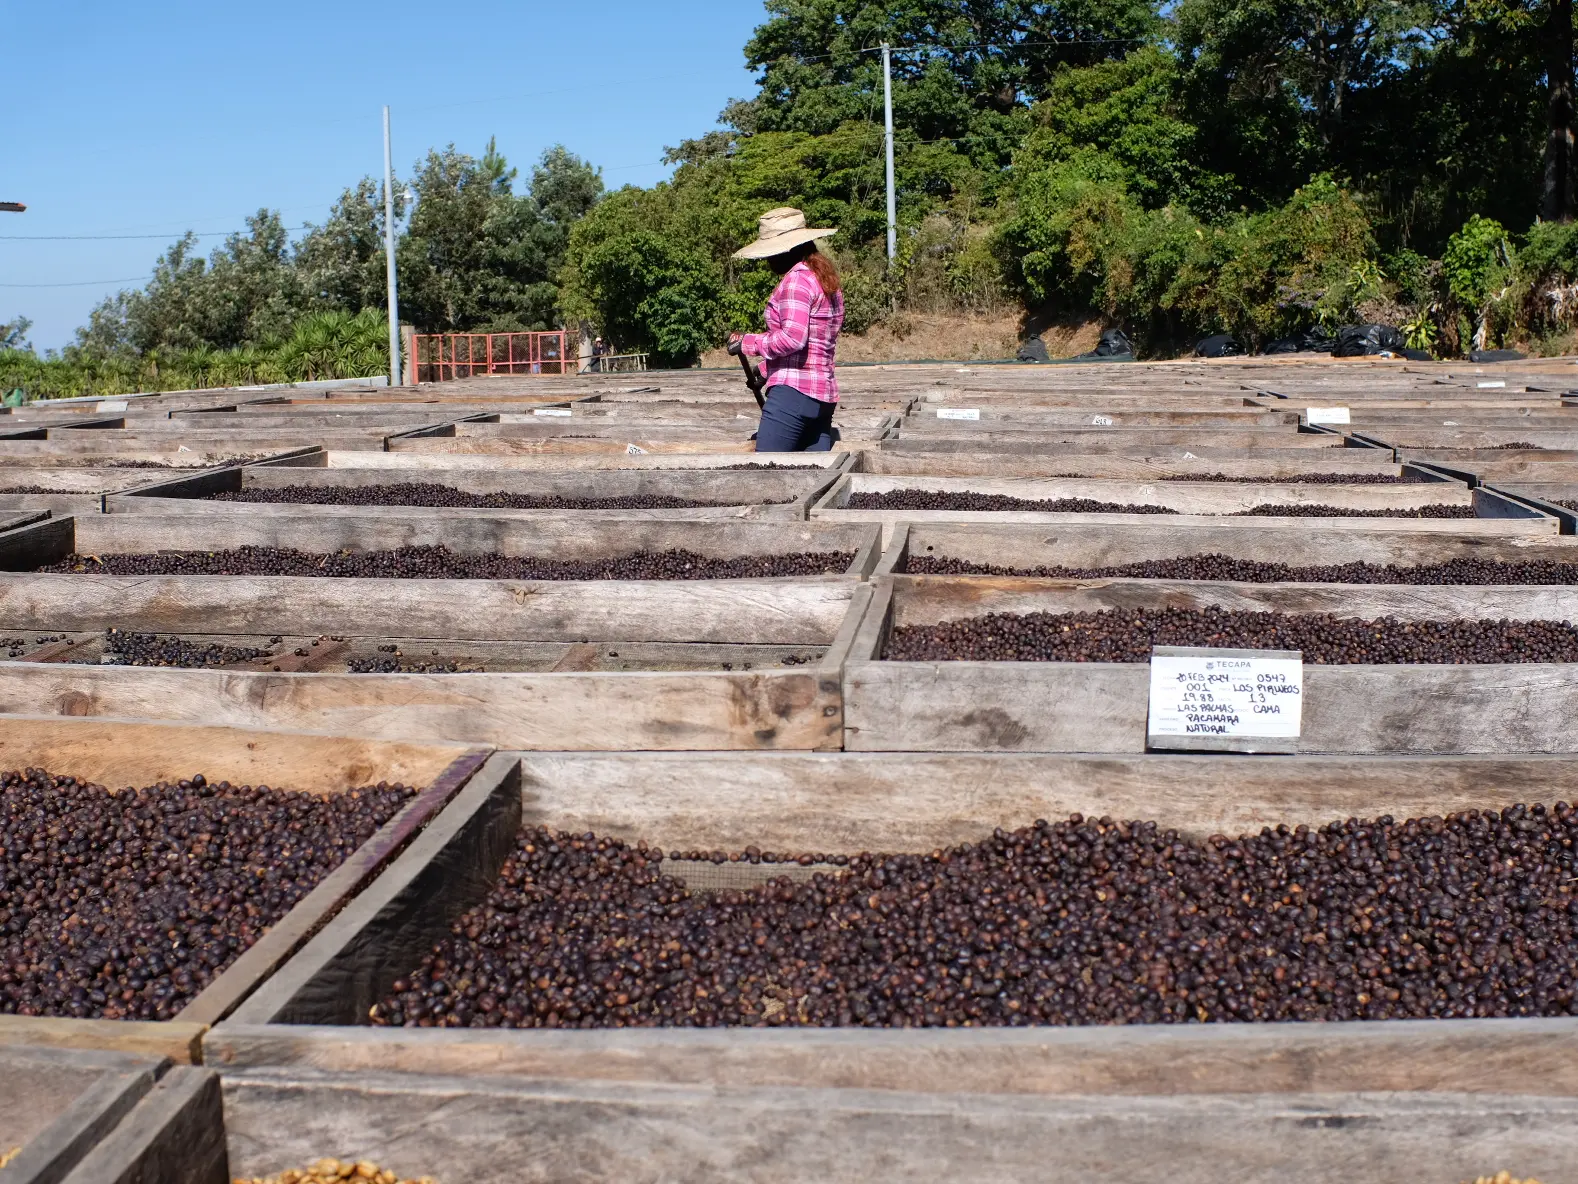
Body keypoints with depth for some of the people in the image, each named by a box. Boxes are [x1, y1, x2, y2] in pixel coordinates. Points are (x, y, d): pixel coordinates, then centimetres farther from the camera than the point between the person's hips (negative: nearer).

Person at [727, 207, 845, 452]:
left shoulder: (798, 278, -9)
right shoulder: (826, 279, 20)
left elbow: (792, 338, -20)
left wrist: (747, 343, -8)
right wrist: (766, 369, 23)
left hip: (793, 392, -10)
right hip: (823, 397, 10)